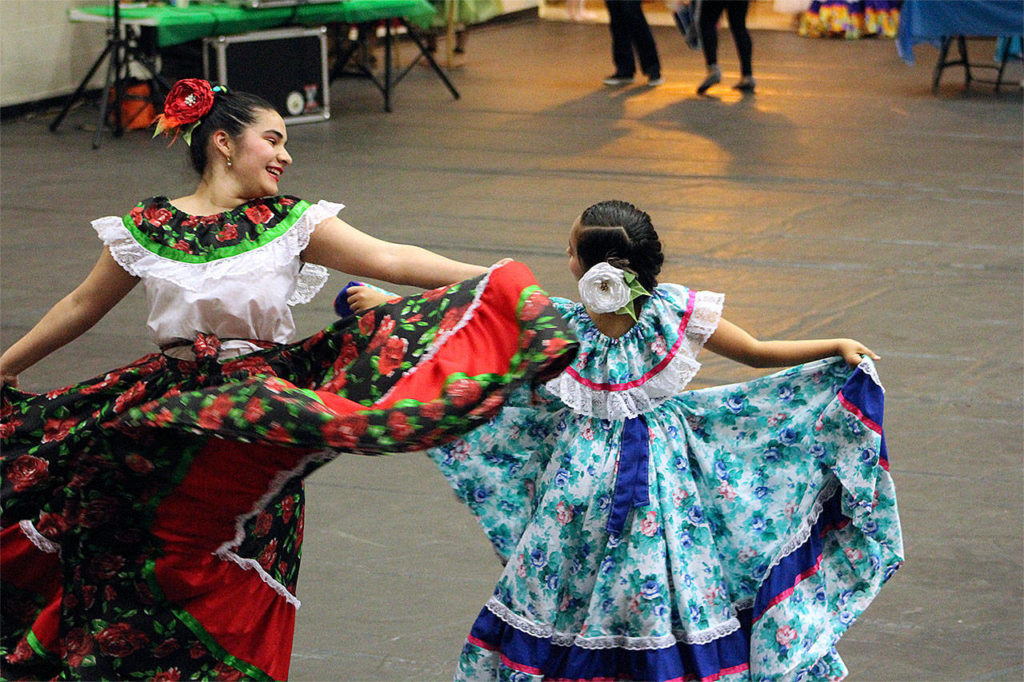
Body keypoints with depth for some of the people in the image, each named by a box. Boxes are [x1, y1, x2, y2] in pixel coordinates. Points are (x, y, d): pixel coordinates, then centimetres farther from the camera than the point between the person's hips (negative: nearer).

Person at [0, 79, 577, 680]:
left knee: (237, 608, 2)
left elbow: (389, 258, -7)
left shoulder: (292, 223, 0)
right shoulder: (145, 230, 1)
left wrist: (486, 280, -18)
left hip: (262, 412, 0)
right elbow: (83, 306, 13)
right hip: (170, 416, 0)